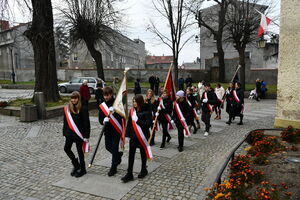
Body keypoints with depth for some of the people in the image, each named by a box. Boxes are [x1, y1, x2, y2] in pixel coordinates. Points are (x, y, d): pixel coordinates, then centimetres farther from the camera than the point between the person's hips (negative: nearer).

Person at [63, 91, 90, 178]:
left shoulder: (83, 108, -12)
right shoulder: (67, 108, 3)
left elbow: (86, 123, -12)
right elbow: (65, 121, 10)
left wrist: (86, 136, -13)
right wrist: (65, 132, 9)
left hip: (79, 133, -5)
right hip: (70, 133, 5)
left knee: (79, 150, 5)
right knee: (67, 148, 4)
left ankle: (82, 169, 23)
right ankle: (76, 164, 28)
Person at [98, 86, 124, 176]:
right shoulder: (102, 105, 3)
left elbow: (122, 116, -13)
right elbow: (100, 119, 2)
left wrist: (114, 111, -27)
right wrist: (103, 120, -20)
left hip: (116, 129, -5)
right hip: (107, 130, 5)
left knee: (114, 148, -1)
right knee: (108, 147, 14)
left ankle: (113, 168, 11)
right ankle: (118, 155, 44)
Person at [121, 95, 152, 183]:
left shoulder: (146, 111, -12)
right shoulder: (132, 110, 3)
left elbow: (149, 123, -18)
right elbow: (129, 122, 5)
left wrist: (137, 121, -24)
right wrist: (127, 134, 1)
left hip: (142, 135, -4)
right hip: (133, 135, 4)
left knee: (143, 153, 13)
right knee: (131, 154, 2)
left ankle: (144, 170, 33)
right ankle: (129, 174, 9)